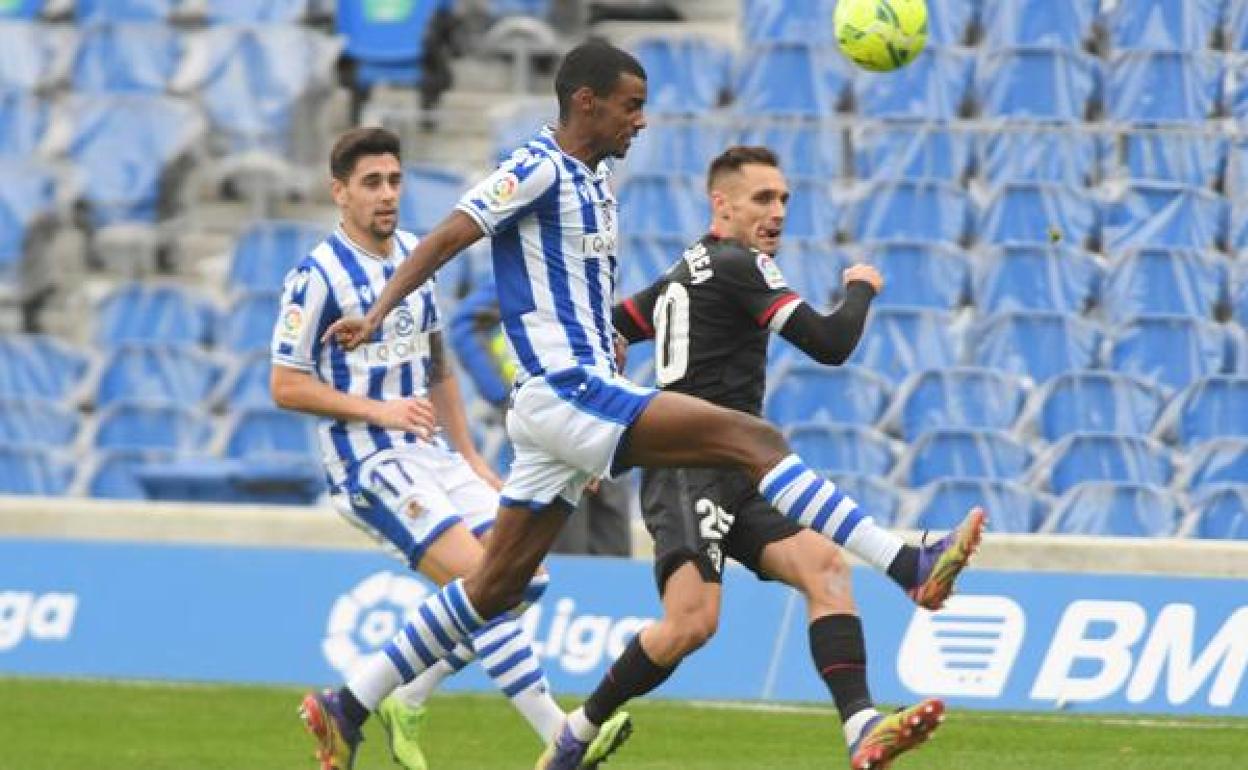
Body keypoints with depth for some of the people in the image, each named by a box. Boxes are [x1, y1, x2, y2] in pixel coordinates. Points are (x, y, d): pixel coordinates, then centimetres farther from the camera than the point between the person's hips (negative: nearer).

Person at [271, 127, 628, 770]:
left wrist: (471, 458, 18)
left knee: (523, 576, -1)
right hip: (370, 466, -8)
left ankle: (403, 704, 12)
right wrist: (380, 410, -19)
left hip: (432, 454, 8)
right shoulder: (318, 276, -11)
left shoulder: (416, 256, 12)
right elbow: (286, 385, -11)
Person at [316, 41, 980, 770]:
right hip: (562, 391, -10)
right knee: (754, 439, -19)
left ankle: (350, 705, 16)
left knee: (495, 588, 11)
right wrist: (377, 315, -27)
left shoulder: (596, 179, 18)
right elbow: (445, 240, -17)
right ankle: (911, 566, -26)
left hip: (586, 391, 10)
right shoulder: (538, 169, -9)